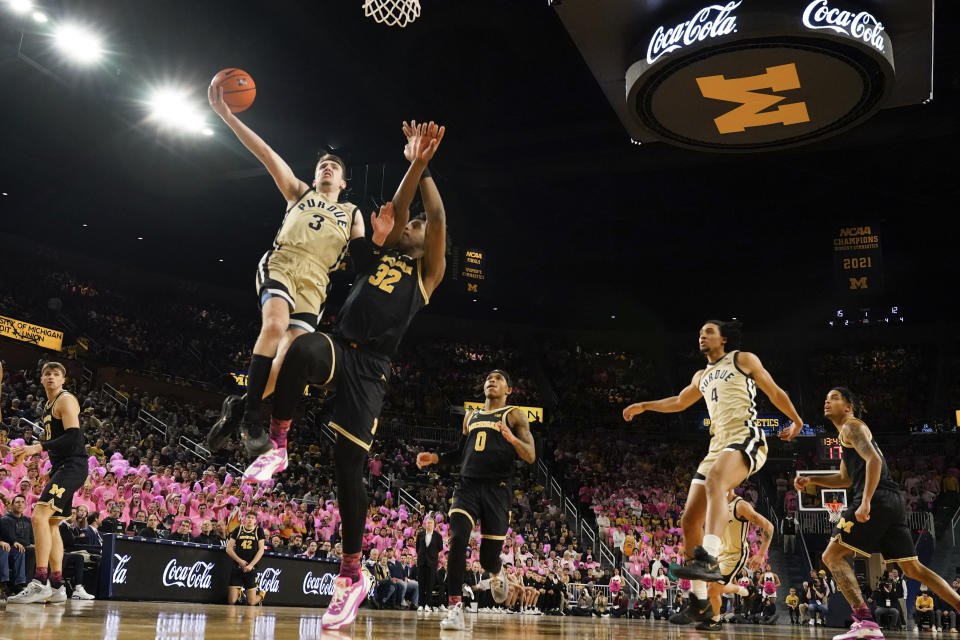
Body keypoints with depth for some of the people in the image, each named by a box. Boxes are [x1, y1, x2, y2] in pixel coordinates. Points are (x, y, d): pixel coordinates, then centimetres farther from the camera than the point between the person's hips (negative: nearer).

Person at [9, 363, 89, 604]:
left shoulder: (66, 400, -8)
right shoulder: (48, 405, 21)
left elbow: (74, 437, -19)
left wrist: (38, 447, -22)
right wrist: (29, 450, 17)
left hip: (73, 465, -11)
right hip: (60, 467, 11)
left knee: (39, 516, -21)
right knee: (51, 525, 11)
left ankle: (40, 583, -24)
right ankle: (57, 587, 15)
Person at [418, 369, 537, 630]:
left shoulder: (514, 415, 5)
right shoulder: (471, 417, 20)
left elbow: (530, 456, -4)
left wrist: (512, 439, -23)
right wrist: (434, 458, 13)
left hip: (497, 489, -3)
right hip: (468, 485, 3)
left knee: (488, 557, -2)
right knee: (457, 540, -20)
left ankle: (497, 572, 36)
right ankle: (455, 608, -17)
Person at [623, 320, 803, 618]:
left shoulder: (743, 359, 9)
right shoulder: (702, 377, 27)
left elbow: (775, 392, 13)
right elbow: (680, 402, 42)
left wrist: (796, 422, 17)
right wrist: (643, 406, 37)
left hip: (747, 439, -7)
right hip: (718, 446, 7)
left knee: (714, 481, -40)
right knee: (690, 521, -1)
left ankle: (709, 560, -51)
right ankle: (699, 601, 6)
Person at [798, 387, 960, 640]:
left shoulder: (852, 426, 0)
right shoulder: (849, 433, 29)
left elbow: (874, 460, -17)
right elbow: (845, 479, 35)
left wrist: (865, 502, -25)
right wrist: (811, 480, 25)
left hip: (876, 501, -10)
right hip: (892, 503, 10)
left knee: (832, 556, -9)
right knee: (914, 569, 14)